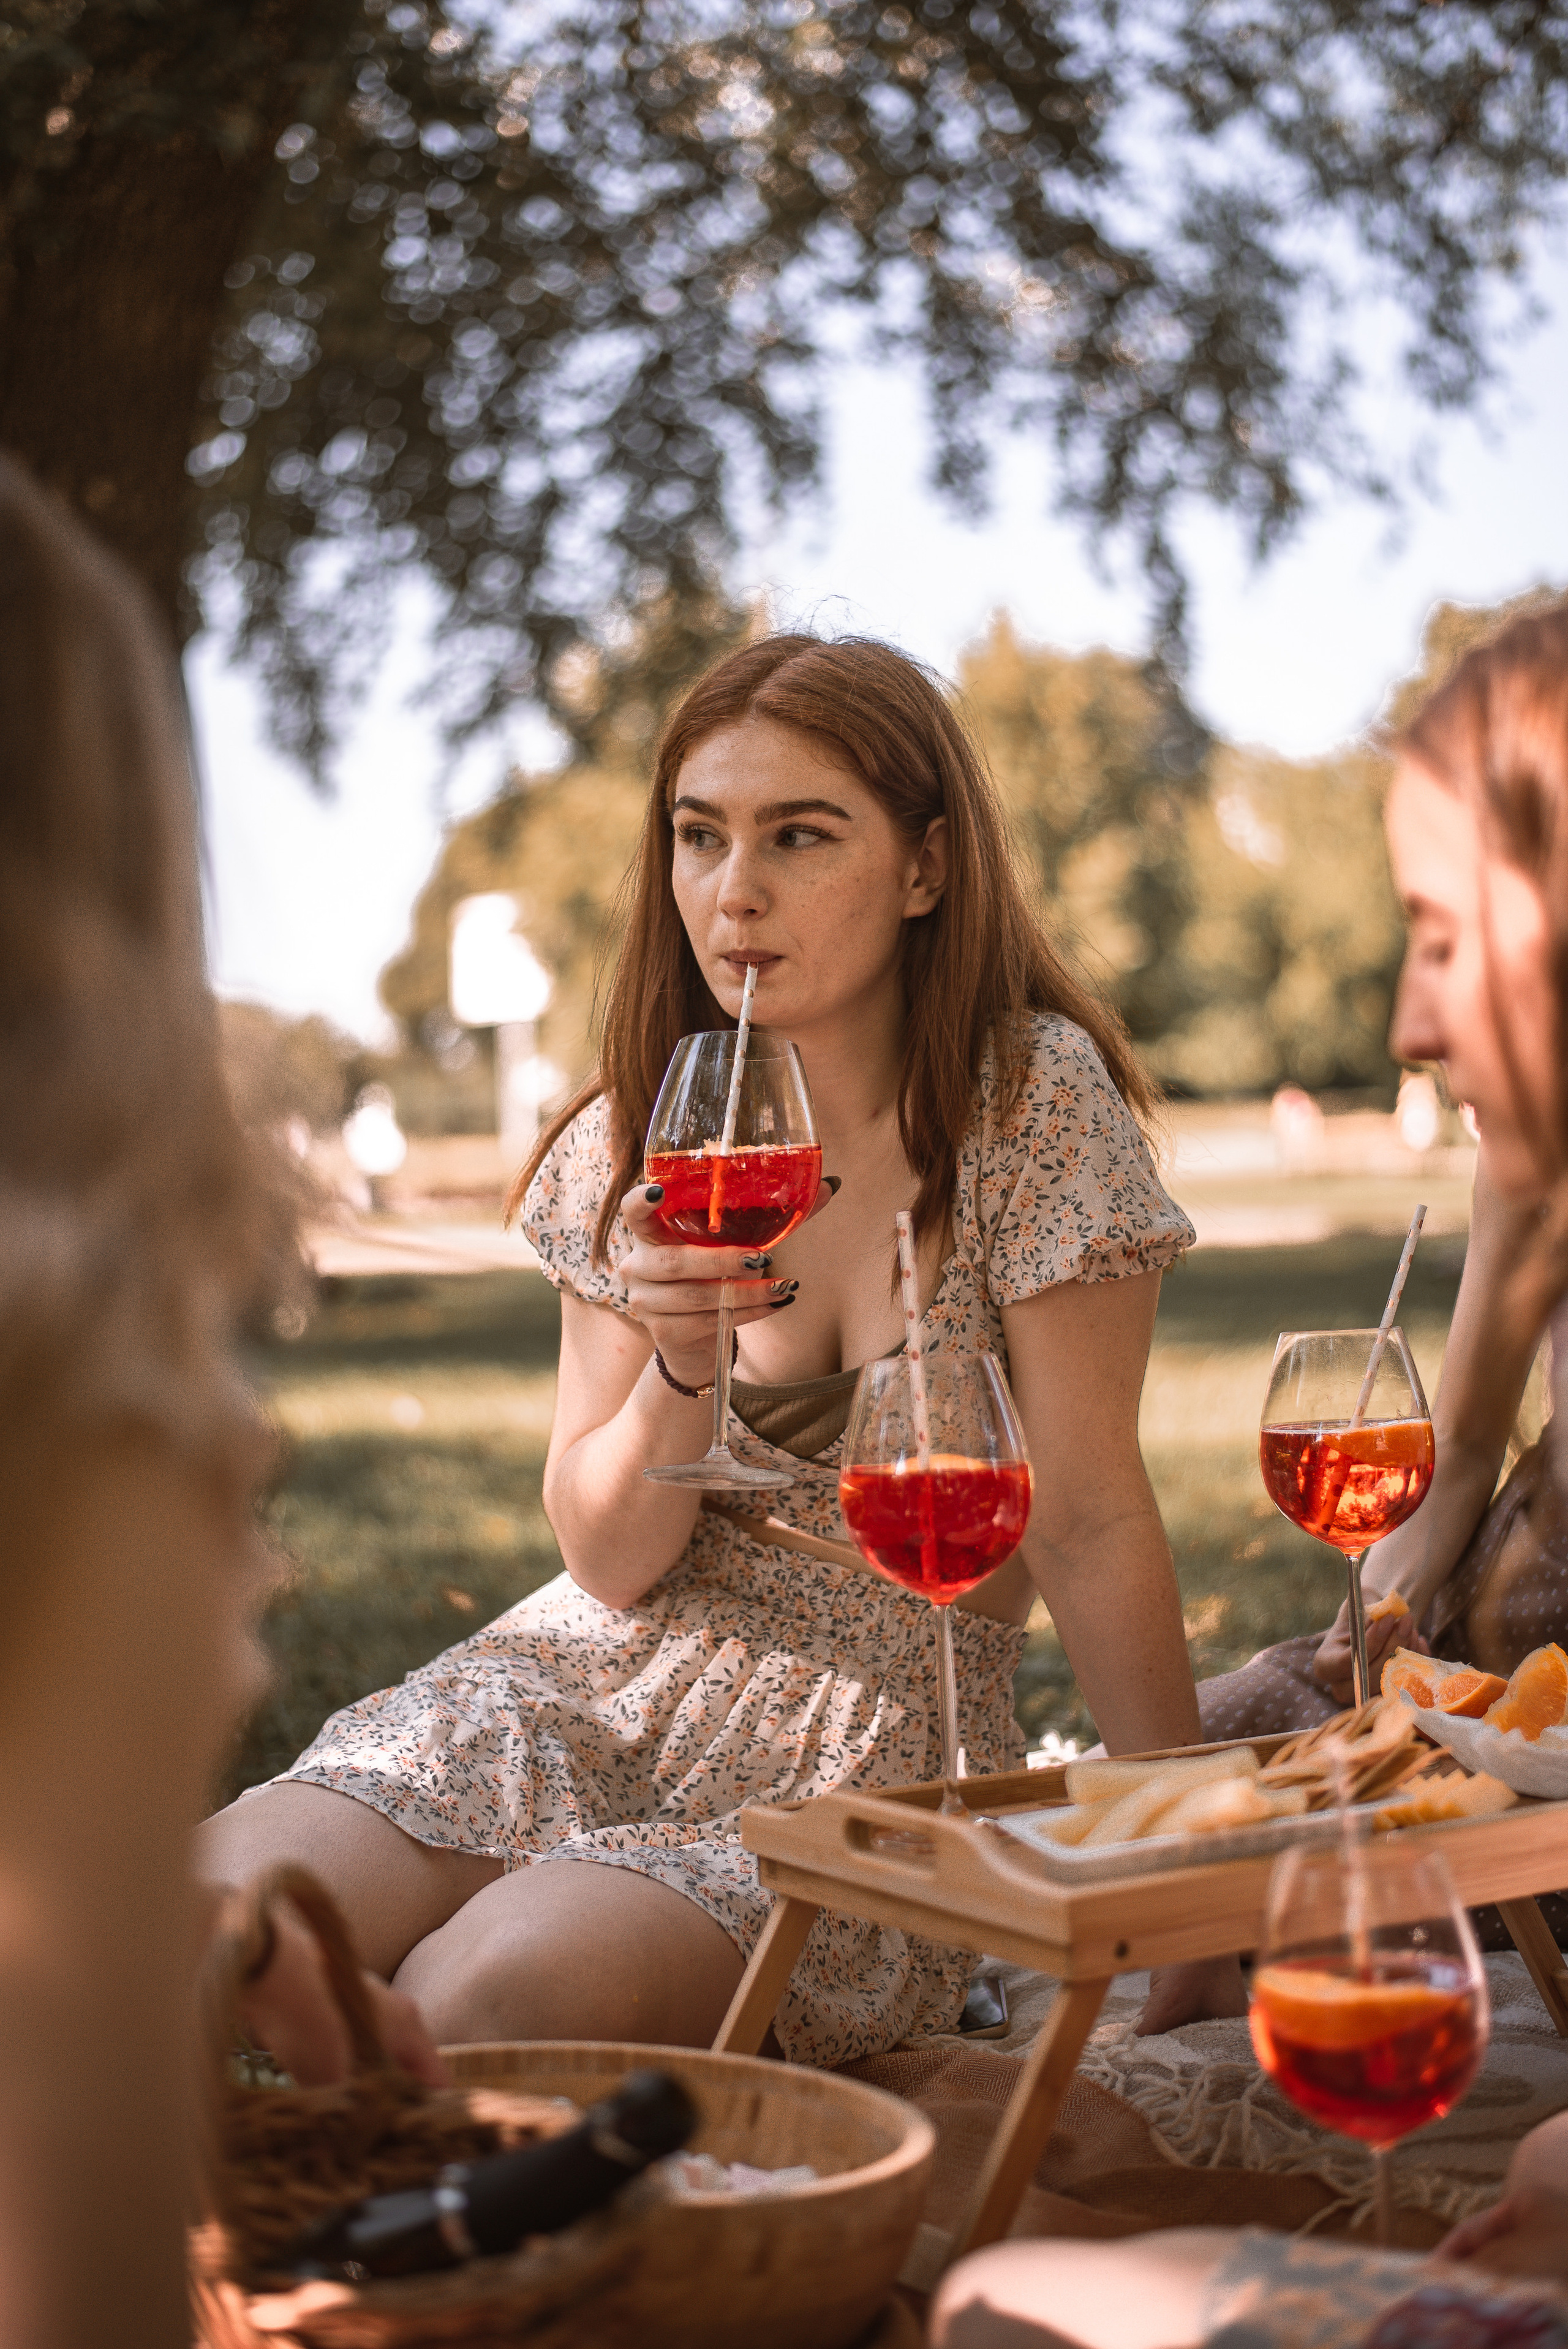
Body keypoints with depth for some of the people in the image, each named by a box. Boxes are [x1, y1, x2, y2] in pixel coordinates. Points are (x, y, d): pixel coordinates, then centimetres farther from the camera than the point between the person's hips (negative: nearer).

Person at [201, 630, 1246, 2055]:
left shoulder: (1031, 1096, -10)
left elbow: (1088, 1519, -8)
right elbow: (610, 1559, 2)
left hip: (872, 1765, -4)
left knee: (480, 1998, -31)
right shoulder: (638, 1136, 3)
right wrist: (679, 1360, -18)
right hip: (596, 1689, 4)